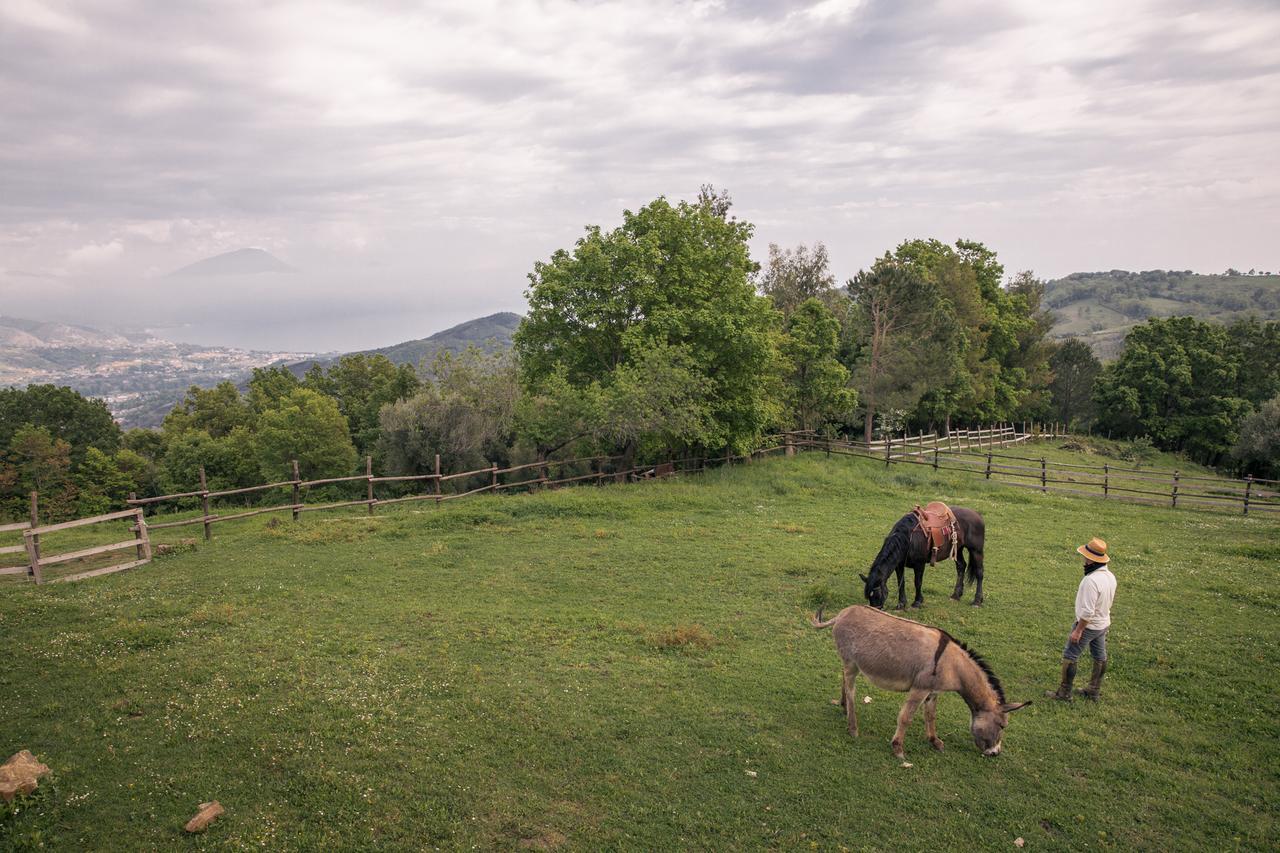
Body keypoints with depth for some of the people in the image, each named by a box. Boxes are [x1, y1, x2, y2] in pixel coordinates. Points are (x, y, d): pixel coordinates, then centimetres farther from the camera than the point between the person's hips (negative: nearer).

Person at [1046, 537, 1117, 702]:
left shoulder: (1091, 580, -31)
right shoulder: (1110, 576, -3)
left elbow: (1087, 611, -29)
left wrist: (1078, 630, -20)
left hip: (1088, 625, -9)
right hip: (1103, 623, 9)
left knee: (1069, 656, 4)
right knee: (1099, 657, 18)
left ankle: (1064, 693, 12)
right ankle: (1094, 691, 33)